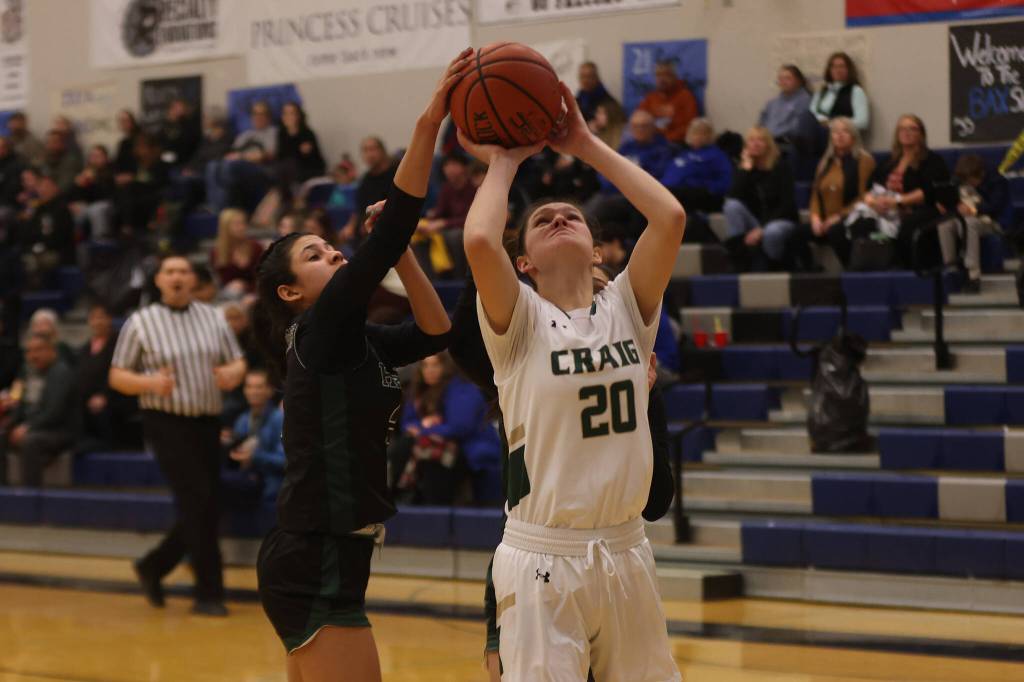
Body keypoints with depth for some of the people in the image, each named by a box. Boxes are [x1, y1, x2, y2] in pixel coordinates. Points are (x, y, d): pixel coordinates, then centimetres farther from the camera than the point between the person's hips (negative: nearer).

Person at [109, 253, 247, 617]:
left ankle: (152, 567, 28)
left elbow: (238, 362, 13)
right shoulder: (140, 323, -1)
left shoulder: (213, 318, 10)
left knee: (203, 511, 6)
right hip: (166, 422, -5)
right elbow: (117, 376, 0)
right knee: (197, 503, -14)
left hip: (207, 422, 5)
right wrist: (150, 383, -20)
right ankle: (209, 593, -7)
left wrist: (233, 374, -12)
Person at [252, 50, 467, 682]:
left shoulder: (358, 342, 12)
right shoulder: (320, 332, -11)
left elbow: (436, 330, 13)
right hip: (315, 566, -10)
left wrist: (402, 250, 2)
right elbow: (386, 237, -21)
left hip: (322, 561, 10)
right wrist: (429, 123, -25)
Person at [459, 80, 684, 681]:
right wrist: (503, 163, -5)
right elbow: (479, 241, -23)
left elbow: (670, 217, -8)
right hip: (543, 558, -4)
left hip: (626, 550, 4)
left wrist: (587, 145, -1)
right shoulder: (521, 320, -4)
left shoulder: (626, 308, 5)